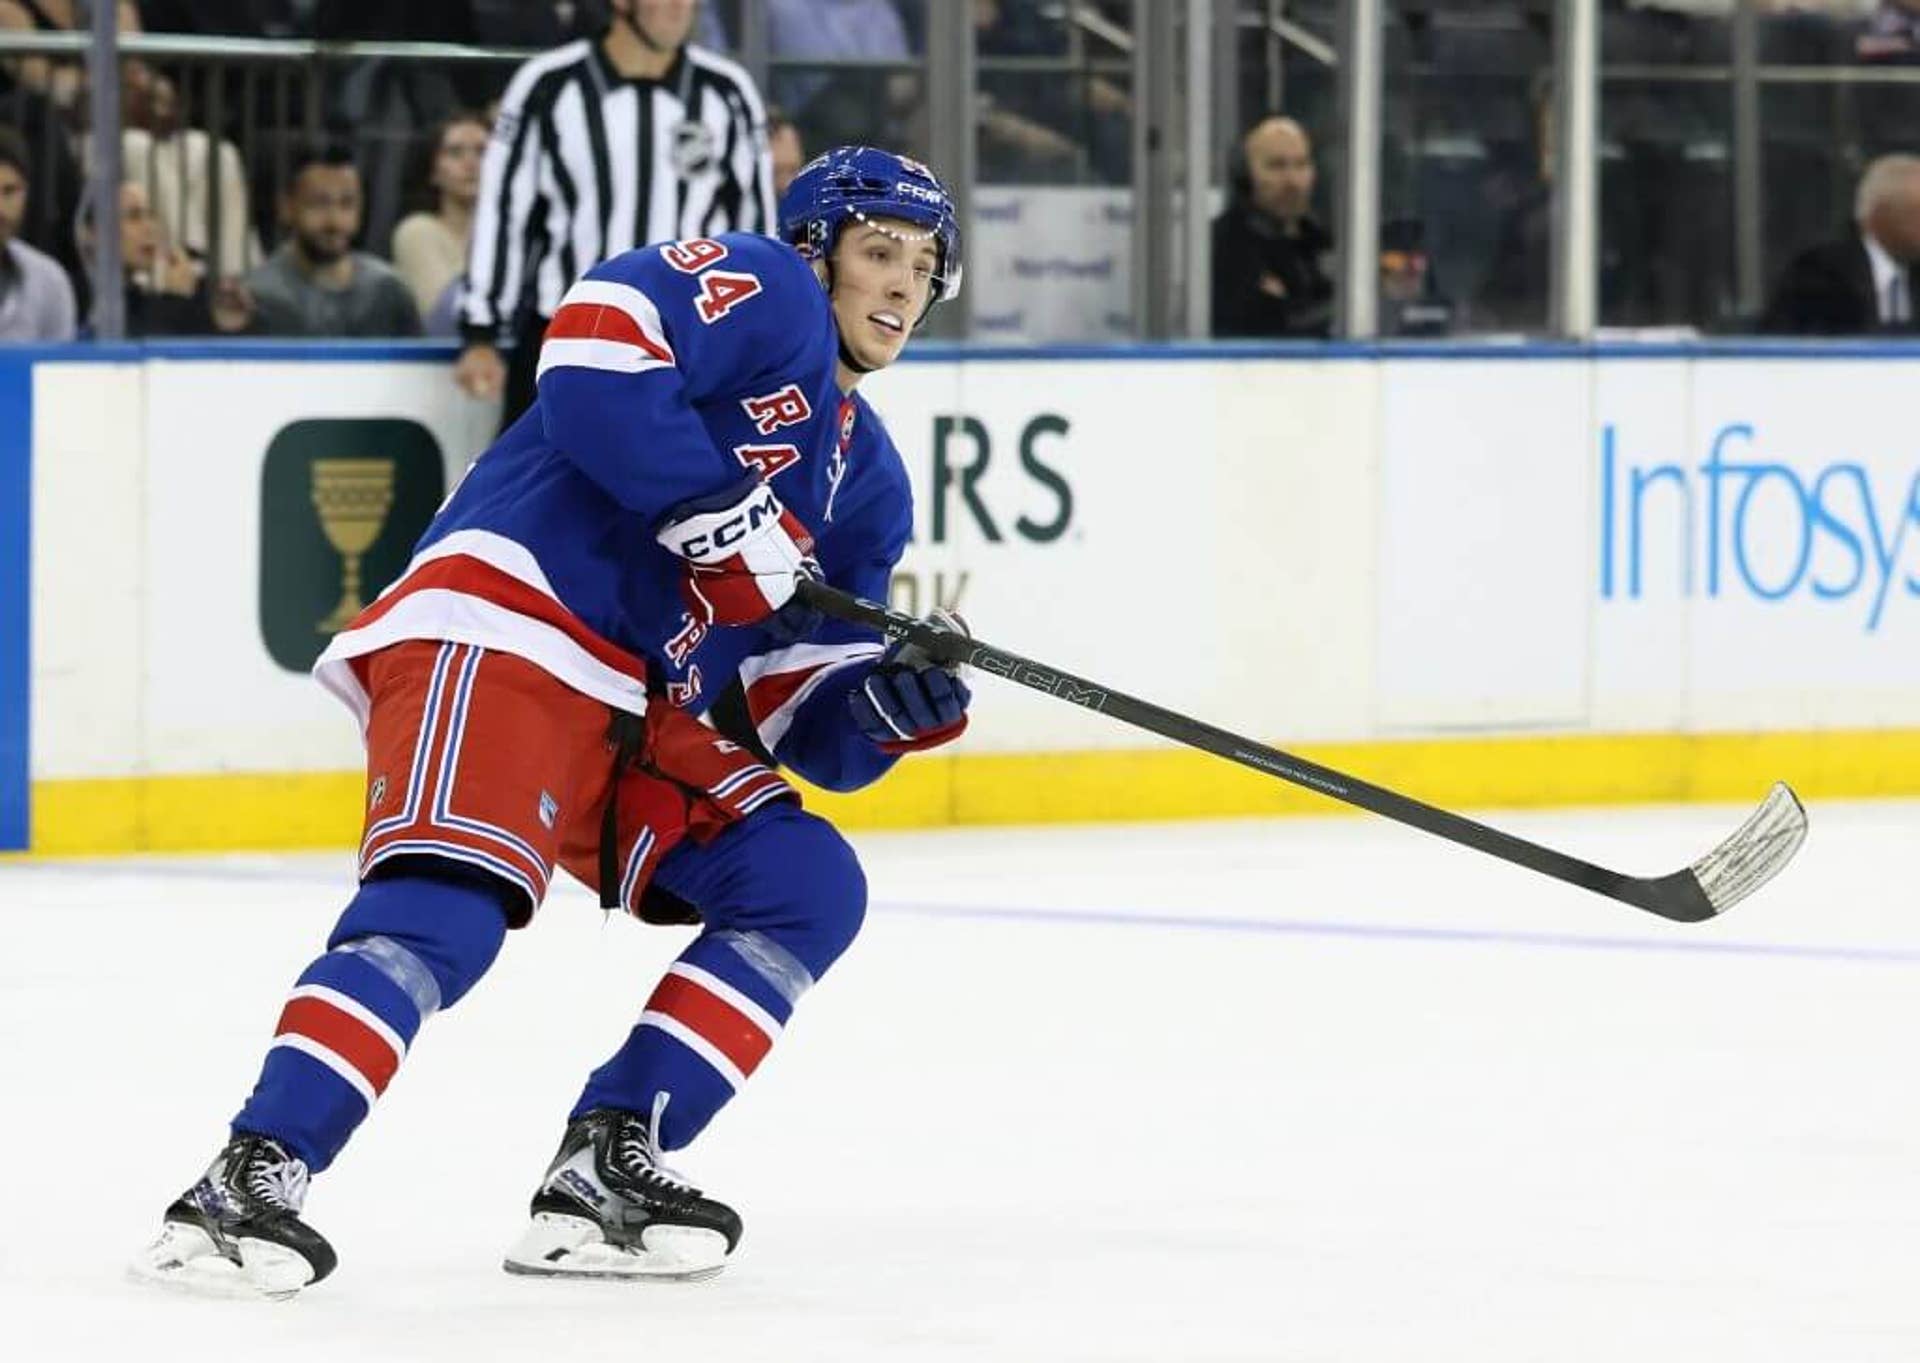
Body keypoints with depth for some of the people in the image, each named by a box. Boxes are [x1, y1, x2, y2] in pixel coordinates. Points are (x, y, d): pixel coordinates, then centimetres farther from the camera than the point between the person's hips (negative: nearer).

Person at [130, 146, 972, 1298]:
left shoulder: (866, 478, 24)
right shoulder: (758, 291, 1)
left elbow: (801, 721, 21)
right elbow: (593, 346, -20)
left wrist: (887, 709, 0)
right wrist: (721, 510, -19)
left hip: (637, 717, 9)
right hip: (496, 638, -9)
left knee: (805, 887, 0)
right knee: (449, 905, -28)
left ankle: (604, 1174, -5)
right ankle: (252, 1180, -34)